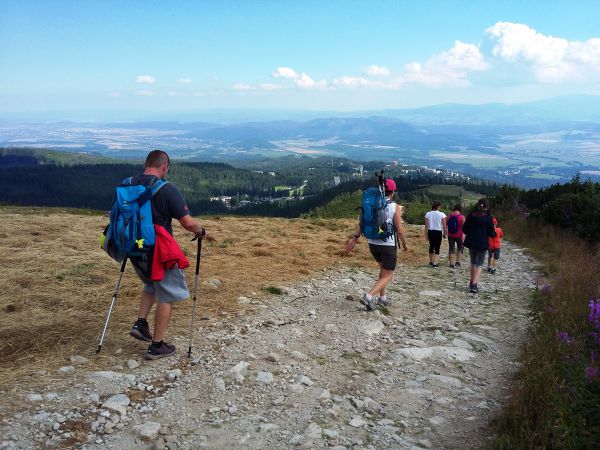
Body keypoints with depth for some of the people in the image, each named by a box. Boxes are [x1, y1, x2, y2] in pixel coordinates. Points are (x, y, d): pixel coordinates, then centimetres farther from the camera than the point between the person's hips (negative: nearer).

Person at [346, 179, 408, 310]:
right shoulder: (396, 207, -11)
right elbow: (399, 230, -10)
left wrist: (354, 238, 2)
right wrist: (405, 244, 4)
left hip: (373, 244, 6)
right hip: (388, 245, -5)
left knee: (383, 269, 27)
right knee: (387, 276, 5)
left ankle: (382, 297, 27)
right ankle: (368, 297, -14)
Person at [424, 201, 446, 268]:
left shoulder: (428, 214, -2)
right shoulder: (442, 214, -9)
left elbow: (426, 226, -1)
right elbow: (444, 226, -6)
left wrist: (426, 235, 6)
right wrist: (444, 234, 7)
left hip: (430, 232, 3)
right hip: (438, 232, -3)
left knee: (431, 246, 19)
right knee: (437, 248, 4)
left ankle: (431, 262, 31)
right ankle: (435, 263, -4)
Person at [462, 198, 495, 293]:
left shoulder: (471, 215, -1)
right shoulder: (488, 218, -10)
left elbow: (464, 229, 4)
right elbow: (491, 233, -8)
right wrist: (495, 233, 14)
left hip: (471, 243, 3)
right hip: (483, 244, -3)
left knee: (473, 263, 19)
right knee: (479, 264, 2)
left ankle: (472, 282, 28)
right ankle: (474, 284, -11)